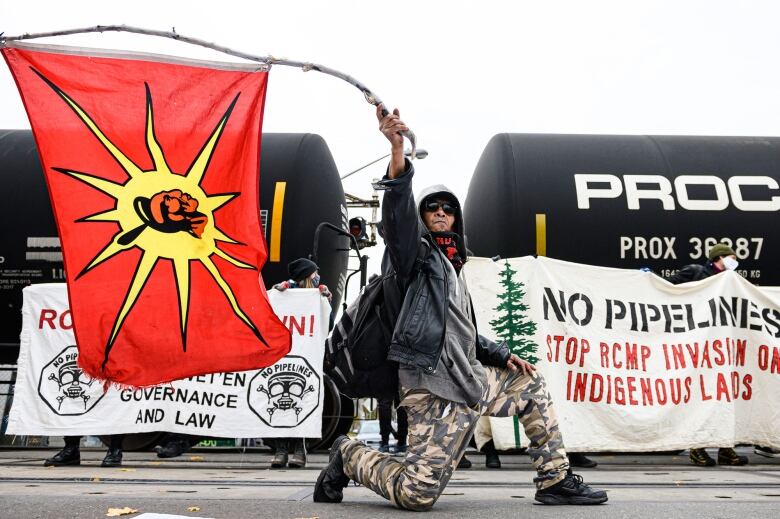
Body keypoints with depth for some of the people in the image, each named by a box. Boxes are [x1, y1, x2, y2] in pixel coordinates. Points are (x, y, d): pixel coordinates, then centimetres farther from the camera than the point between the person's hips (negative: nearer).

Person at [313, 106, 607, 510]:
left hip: (469, 378, 9)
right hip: (435, 386, -9)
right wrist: (397, 149, -35)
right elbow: (398, 212, -20)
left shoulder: (454, 269, 27)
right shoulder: (418, 252, 3)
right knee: (417, 493, -17)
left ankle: (555, 482, 23)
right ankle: (349, 456, 9)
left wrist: (500, 354, 17)